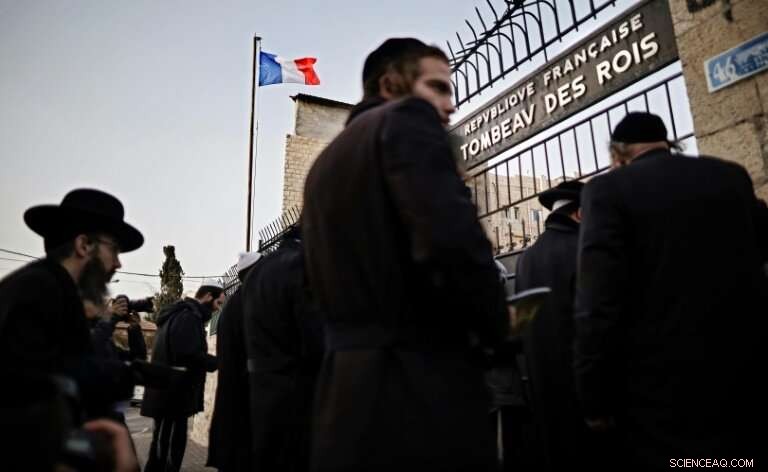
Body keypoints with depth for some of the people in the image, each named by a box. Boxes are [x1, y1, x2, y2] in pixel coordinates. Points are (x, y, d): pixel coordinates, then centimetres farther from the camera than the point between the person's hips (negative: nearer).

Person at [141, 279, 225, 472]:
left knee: (164, 448, 16)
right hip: (174, 395, -11)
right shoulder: (188, 316, -14)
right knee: (168, 449, -6)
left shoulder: (177, 314, 20)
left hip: (169, 394, 11)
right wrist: (219, 362, -11)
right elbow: (189, 355, -25)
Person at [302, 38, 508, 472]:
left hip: (346, 388, 8)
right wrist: (495, 322, -5)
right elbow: (453, 238, -22)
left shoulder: (325, 162, 18)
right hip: (423, 383, -8)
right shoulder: (407, 119, -6)